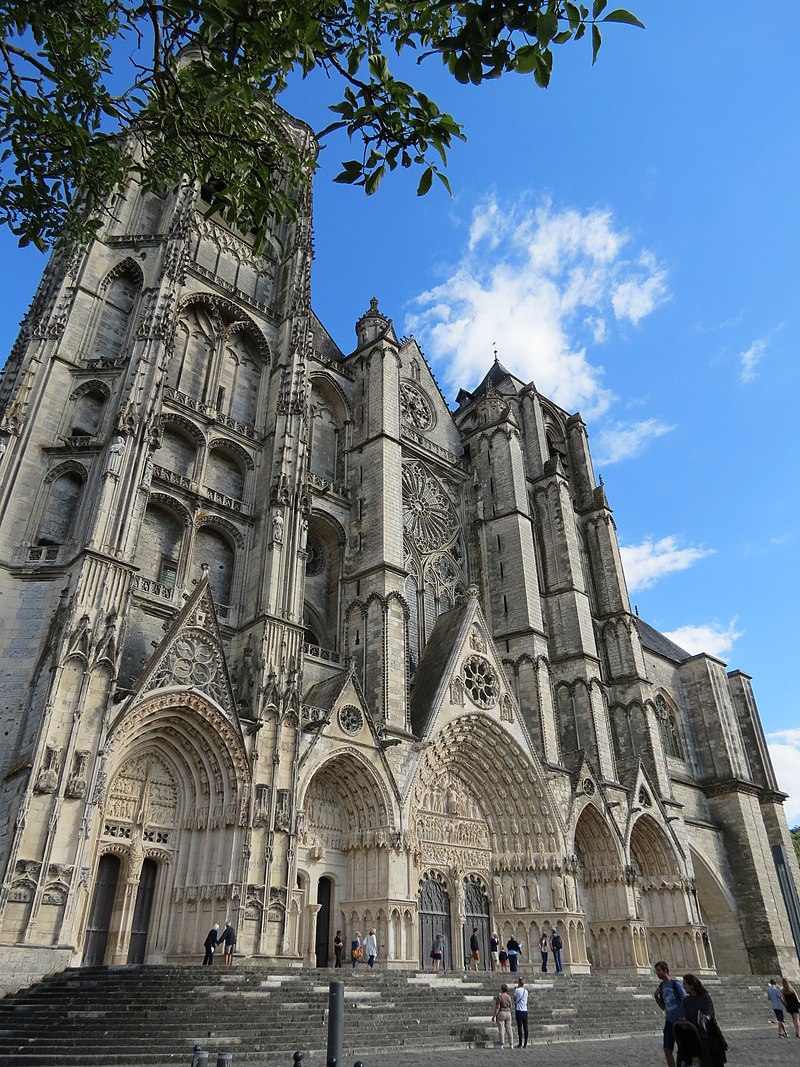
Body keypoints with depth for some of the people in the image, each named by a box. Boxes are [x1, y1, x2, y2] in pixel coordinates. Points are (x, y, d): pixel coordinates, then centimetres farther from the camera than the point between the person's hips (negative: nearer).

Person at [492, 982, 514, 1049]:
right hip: (508, 1013, 5)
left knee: (501, 1029, -1)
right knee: (509, 1029, 10)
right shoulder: (509, 997, 3)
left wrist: (494, 1016, -12)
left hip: (500, 1013, -5)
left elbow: (497, 1007, -16)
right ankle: (511, 1044, 10)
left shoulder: (499, 996, -13)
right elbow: (510, 1007, 10)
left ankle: (502, 1045, -2)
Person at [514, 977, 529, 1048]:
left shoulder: (516, 990, -5)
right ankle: (525, 1044, 6)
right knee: (525, 1028, 5)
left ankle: (520, 1043, -4)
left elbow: (514, 1000, 6)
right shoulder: (526, 991, 8)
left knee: (520, 1027, -3)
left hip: (519, 1010, -4)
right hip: (525, 1010, 4)